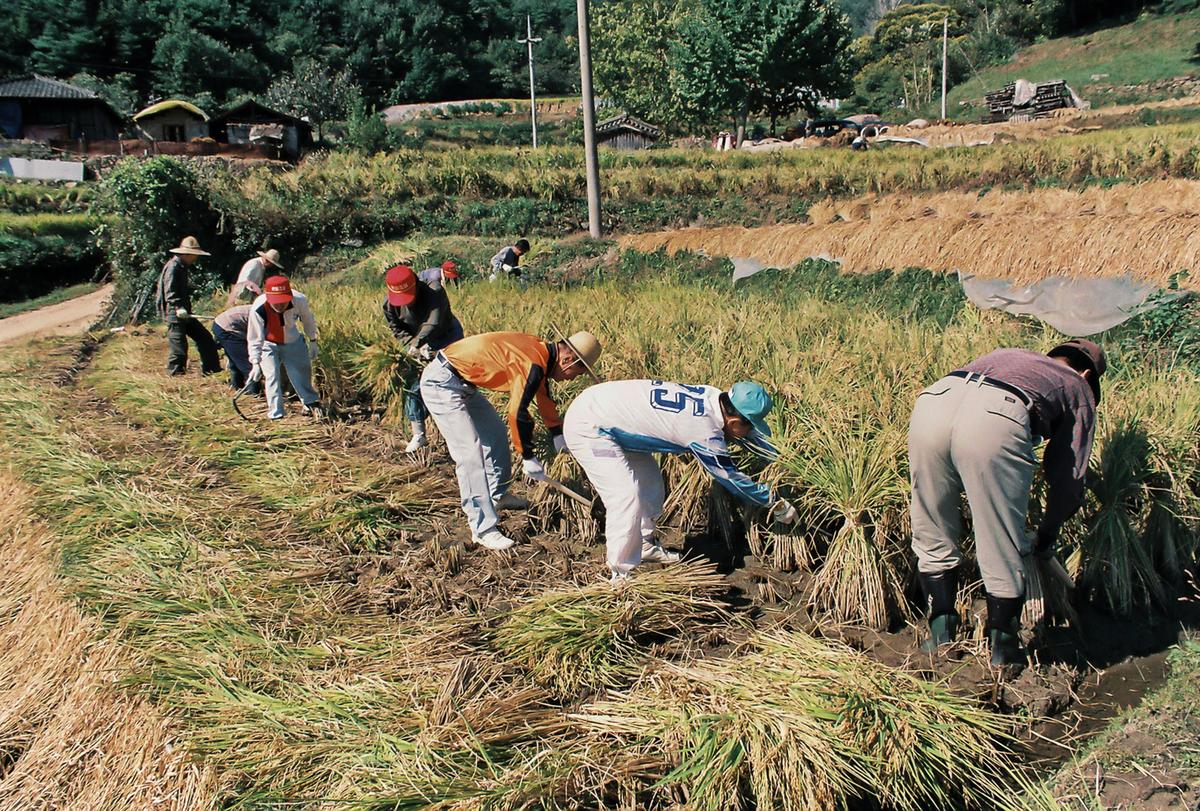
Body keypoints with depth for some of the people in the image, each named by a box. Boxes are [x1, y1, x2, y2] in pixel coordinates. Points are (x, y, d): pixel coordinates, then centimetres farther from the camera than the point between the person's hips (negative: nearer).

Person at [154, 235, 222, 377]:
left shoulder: (182, 267, 16)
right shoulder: (173, 267, -14)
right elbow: (169, 292, -25)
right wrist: (179, 308, -37)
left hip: (185, 313, 10)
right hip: (174, 314, -10)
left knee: (205, 338, 11)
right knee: (178, 348, -7)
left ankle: (211, 369, 17)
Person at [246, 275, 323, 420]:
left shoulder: (300, 300, -30)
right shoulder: (258, 309, -36)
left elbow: (308, 320, -6)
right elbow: (254, 339, -26)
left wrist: (312, 341, 3)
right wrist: (255, 363, -33)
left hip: (293, 342, 2)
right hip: (269, 345, -2)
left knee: (301, 374, 7)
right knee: (272, 377, -13)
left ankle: (311, 403, 31)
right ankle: (276, 415, -3)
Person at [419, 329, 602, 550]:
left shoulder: (540, 352, 7)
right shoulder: (532, 363, -24)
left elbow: (545, 399, 21)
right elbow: (518, 412, -23)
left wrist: (560, 438, 28)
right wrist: (528, 457, -12)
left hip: (460, 382, 11)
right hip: (441, 383, -11)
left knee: (496, 433, 21)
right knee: (470, 453, -15)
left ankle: (497, 496, 38)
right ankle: (483, 530, -13)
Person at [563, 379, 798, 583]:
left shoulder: (713, 396, -3)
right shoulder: (703, 431, -25)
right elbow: (731, 478, -13)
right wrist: (775, 502, -1)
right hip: (587, 427, -10)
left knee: (650, 482, 18)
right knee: (626, 499, -16)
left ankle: (645, 545, 33)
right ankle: (621, 576, -6)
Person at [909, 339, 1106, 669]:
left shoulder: (1011, 356, 43)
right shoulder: (1078, 389, 31)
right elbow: (1068, 479, 24)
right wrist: (1047, 535, 39)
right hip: (994, 421, -4)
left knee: (934, 542, 20)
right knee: (1003, 555, 14)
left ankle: (941, 641, 30)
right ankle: (1003, 655, 27)